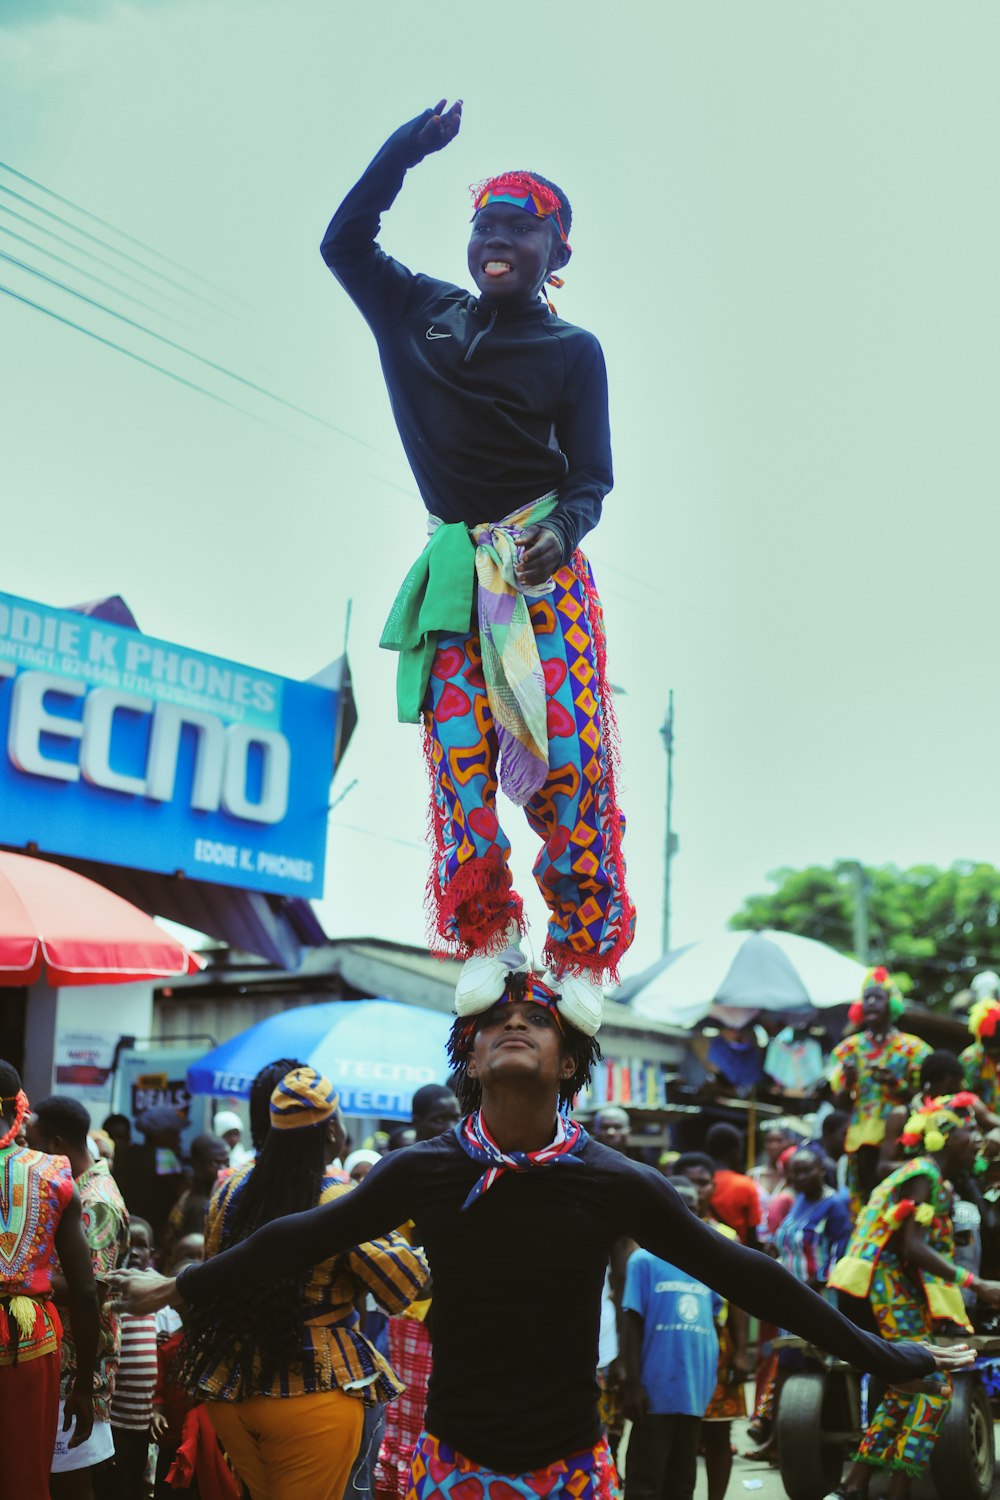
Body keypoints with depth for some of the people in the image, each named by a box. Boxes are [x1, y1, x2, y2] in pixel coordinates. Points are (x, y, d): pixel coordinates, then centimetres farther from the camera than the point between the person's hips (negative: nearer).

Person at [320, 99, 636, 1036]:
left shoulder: (571, 351, 4)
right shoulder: (421, 314, 14)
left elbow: (591, 474, -1)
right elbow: (343, 241, 15)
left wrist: (562, 528, -23)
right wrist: (404, 151, 4)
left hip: (543, 566, -3)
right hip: (455, 568, 3)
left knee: (569, 752, -12)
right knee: (458, 754, -8)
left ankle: (581, 956, -4)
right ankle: (485, 939, 4)